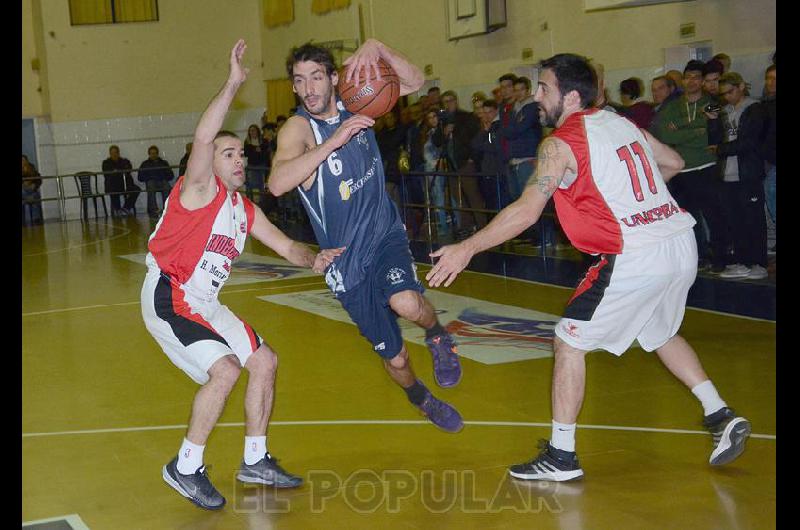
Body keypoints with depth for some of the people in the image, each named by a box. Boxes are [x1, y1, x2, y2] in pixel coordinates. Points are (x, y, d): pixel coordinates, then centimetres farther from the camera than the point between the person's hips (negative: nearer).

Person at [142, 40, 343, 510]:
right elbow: (204, 137, -30)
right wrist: (233, 84, -33)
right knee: (225, 368, -22)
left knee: (265, 361, 8)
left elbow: (286, 246, 13)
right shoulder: (199, 188, -11)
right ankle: (186, 468, -7)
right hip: (168, 299, -9)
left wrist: (314, 259, -8)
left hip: (205, 303, 9)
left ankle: (256, 461, 20)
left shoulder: (244, 209, 13)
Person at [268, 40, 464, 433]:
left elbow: (414, 82, -4)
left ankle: (437, 334, 3)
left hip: (386, 234, 2)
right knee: (394, 358, 9)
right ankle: (421, 398, 43)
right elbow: (277, 184, -35)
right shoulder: (298, 128, -17)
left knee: (405, 302, -32)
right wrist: (334, 140, -40)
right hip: (348, 259, -2)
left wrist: (377, 49, -21)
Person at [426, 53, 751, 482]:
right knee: (661, 334, 31)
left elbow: (527, 211, -15)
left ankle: (561, 456, 8)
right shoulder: (622, 122, 14)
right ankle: (720, 417, 24)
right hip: (681, 245, 8)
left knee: (569, 342, 5)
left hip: (634, 259, -8)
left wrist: (466, 249, -10)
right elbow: (673, 163, 25)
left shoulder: (560, 143, -7)